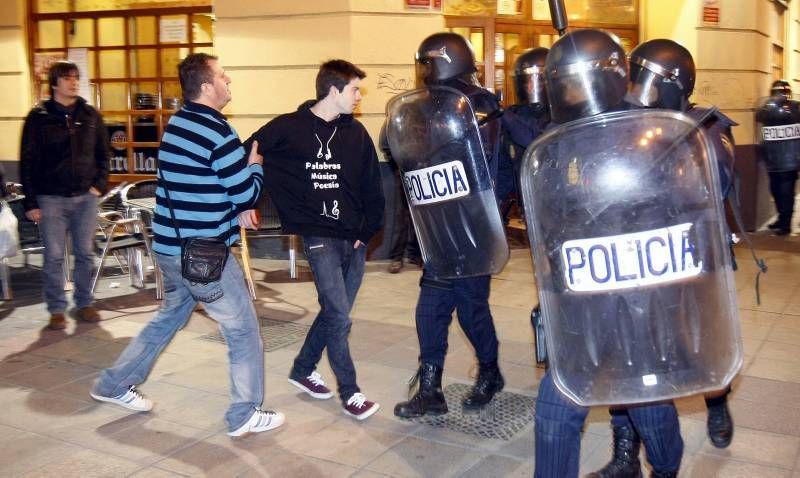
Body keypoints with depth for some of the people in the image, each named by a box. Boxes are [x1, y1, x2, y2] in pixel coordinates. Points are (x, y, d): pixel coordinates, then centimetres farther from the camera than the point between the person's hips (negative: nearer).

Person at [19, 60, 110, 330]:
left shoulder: (90, 115, 7)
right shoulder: (38, 118, -1)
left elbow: (104, 153, 13)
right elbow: (28, 162, -1)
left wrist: (100, 184, 0)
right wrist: (30, 202, -5)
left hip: (85, 197, 2)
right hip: (51, 198, -2)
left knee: (85, 254, 8)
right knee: (54, 257, 2)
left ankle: (84, 304, 21)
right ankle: (57, 310, 12)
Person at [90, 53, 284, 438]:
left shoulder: (177, 124, 9)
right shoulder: (218, 133, -18)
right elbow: (248, 194, -14)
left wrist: (232, 209, 10)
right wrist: (256, 164, 4)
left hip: (169, 245, 9)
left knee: (169, 316, 26)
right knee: (243, 329, 4)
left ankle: (115, 384, 35)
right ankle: (245, 415, 12)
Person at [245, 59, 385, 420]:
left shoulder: (355, 132, 5)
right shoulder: (288, 128, -6)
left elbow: (372, 187, 7)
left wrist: (367, 231, 2)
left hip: (354, 239, 5)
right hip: (319, 237, -5)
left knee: (334, 311, 14)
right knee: (339, 316, -9)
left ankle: (303, 370, 35)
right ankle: (350, 392, 6)